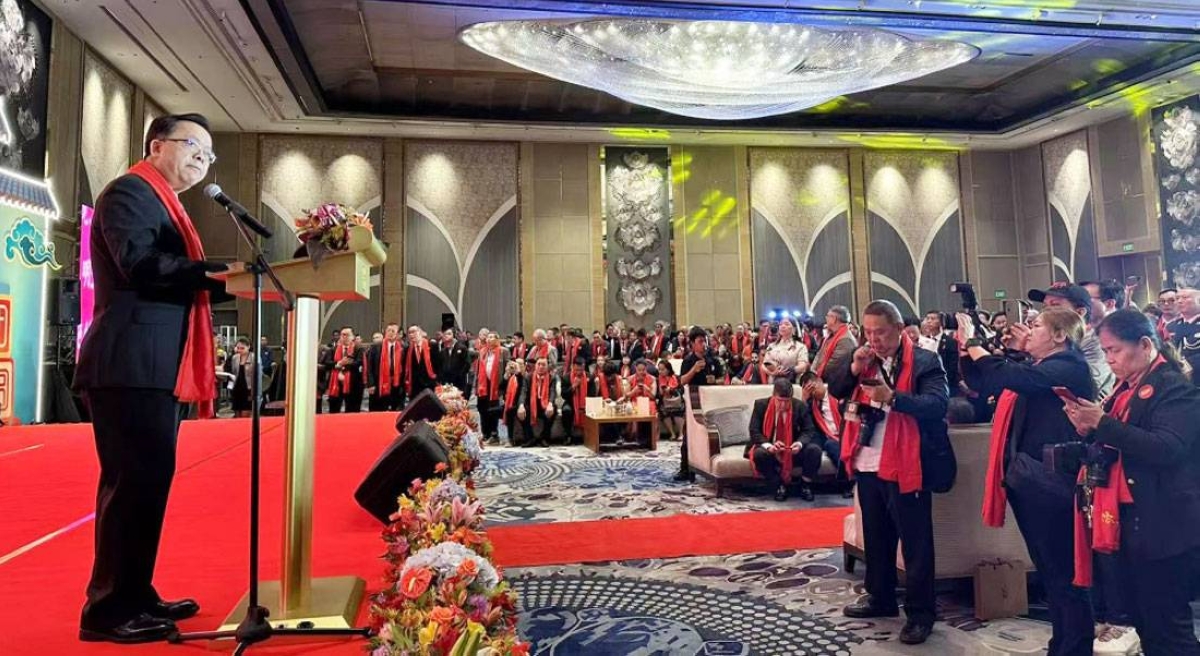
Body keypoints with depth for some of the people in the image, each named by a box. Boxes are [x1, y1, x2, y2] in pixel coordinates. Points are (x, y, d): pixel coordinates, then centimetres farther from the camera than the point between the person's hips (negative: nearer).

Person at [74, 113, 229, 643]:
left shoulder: (164, 204, 25)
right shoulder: (130, 191, -3)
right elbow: (139, 263, -20)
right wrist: (215, 269, -21)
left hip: (158, 368, 10)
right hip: (132, 367, -10)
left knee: (147, 480, 12)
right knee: (135, 481, -7)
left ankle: (134, 596, 22)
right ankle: (109, 610, 2)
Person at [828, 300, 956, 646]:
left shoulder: (925, 361, -10)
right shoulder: (866, 360, 9)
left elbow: (937, 403, -22)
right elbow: (835, 391, 9)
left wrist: (893, 397, -35)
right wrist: (854, 369, -9)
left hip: (905, 465, -7)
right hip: (867, 464, 7)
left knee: (914, 541, 3)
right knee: (875, 535, 19)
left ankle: (920, 612, 15)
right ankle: (880, 597, 35)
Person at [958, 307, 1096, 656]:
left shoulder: (1069, 367, -12)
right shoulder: (1034, 367, 15)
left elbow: (1012, 377, -28)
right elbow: (981, 383, 17)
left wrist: (973, 343, -19)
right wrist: (965, 346, 4)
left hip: (1050, 483, -9)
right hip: (1026, 480, 9)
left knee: (1065, 575, 2)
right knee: (1049, 573, 18)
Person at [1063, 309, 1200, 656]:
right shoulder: (1127, 389, 14)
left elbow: (1167, 448, -25)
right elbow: (1114, 444, 15)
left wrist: (1103, 423, -26)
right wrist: (1088, 430, -4)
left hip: (1162, 524, -8)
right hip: (1130, 519, 9)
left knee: (1168, 626, 1)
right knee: (1143, 621, 17)